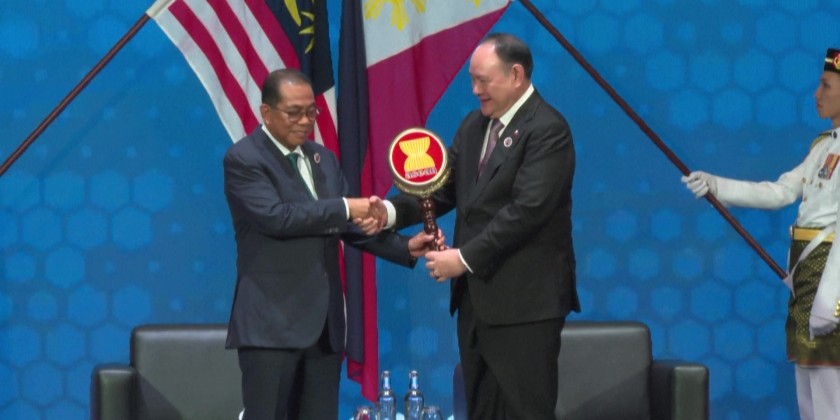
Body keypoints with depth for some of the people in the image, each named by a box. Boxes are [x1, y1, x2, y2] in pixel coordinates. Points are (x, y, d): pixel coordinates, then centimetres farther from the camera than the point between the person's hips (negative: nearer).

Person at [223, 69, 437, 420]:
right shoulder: (243, 159, -7)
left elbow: (349, 224, 14)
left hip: (324, 319, 7)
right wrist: (344, 207, -18)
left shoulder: (323, 158, 16)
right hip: (272, 320, -7)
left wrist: (404, 247, 0)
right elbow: (275, 217, -21)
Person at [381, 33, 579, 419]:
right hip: (476, 298, 8)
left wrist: (464, 258, -19)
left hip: (525, 301, -8)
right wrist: (392, 211, -8)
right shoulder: (474, 125, 15)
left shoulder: (547, 130, -12)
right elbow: (443, 188, 10)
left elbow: (527, 209, -20)